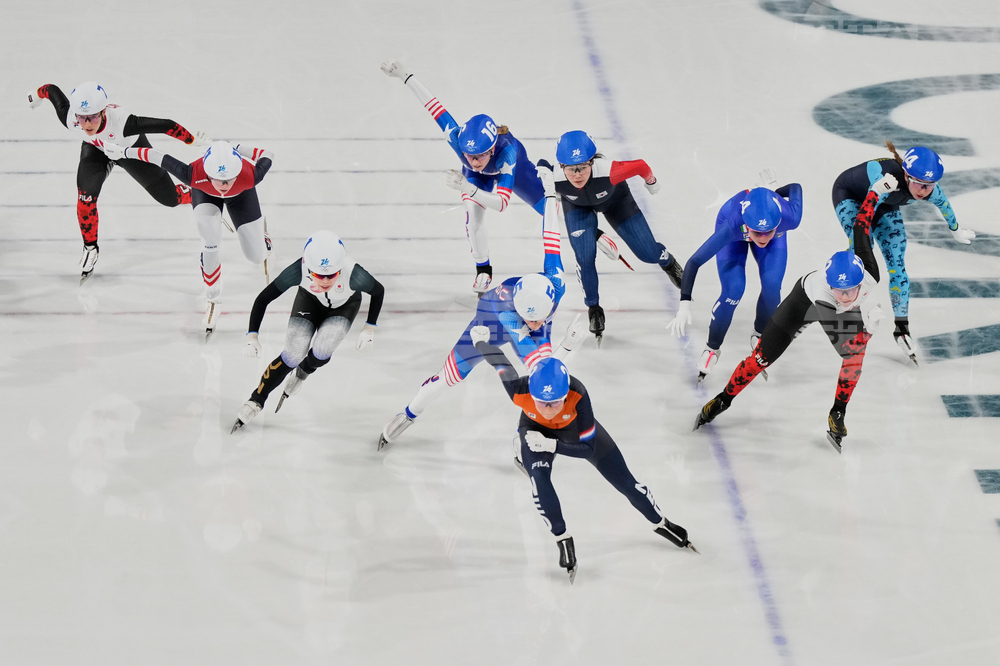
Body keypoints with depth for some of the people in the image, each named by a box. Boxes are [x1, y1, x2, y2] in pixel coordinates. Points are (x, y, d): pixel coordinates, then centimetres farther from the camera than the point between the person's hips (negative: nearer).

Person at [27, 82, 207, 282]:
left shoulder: (121, 121, -48)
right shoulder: (69, 119, -37)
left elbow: (166, 125, -41)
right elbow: (52, 89, -17)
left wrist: (193, 140, -30)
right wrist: (36, 95, 4)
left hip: (131, 147, -2)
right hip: (96, 149, 2)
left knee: (169, 198, 6)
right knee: (86, 197, -18)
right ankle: (90, 249, 9)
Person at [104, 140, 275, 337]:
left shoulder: (249, 176, -45)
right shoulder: (194, 175, -45)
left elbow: (267, 156, -25)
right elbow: (160, 158, -31)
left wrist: (235, 149, -13)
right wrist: (124, 152, -18)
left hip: (241, 195, 1)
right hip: (205, 194, -1)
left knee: (256, 256, 3)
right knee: (210, 242, -28)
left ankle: (262, 237, 44)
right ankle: (213, 300, -6)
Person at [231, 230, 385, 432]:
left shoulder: (354, 275, -41)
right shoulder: (299, 271, -39)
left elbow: (378, 291, -17)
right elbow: (263, 298, -28)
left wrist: (369, 329, -14)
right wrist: (252, 336, -33)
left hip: (344, 305, 0)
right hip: (310, 300, 0)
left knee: (321, 351, -21)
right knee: (293, 355, -15)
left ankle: (303, 373, 15)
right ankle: (256, 401, 5)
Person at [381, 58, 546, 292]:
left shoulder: (506, 151, -50)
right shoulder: (458, 139, -45)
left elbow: (502, 203, -53)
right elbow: (435, 107, -37)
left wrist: (469, 189, -67)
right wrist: (404, 76, -39)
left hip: (511, 166, -1)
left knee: (549, 208, 10)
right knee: (473, 216, -19)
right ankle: (483, 270, 4)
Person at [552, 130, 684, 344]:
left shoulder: (607, 171, -45)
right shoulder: (553, 181, -37)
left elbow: (640, 166, -25)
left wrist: (651, 182, -1)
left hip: (615, 200, 0)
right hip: (578, 207, 0)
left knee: (648, 254, 3)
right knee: (585, 256, -19)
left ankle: (668, 262, 43)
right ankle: (593, 310, 9)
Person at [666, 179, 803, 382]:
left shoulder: (788, 218, -41)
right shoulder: (732, 225, -46)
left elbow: (795, 188, -17)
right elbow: (694, 262, -42)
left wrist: (774, 194, 6)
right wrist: (685, 304, -52)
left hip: (773, 219, 2)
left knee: (772, 286, -15)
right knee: (733, 290, -18)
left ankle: (760, 337, 16)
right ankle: (712, 348, 7)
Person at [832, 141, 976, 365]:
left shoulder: (931, 190, -28)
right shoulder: (888, 179, -46)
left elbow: (943, 205, -2)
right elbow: (862, 222, -50)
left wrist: (956, 230, 15)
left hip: (885, 205, 5)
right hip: (849, 195, -5)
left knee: (897, 265, -2)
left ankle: (902, 328, 11)